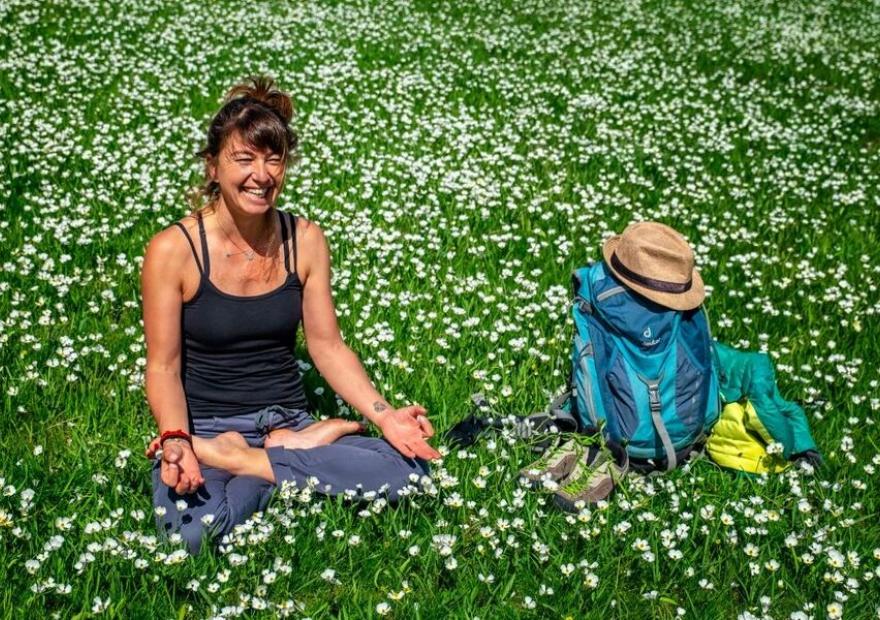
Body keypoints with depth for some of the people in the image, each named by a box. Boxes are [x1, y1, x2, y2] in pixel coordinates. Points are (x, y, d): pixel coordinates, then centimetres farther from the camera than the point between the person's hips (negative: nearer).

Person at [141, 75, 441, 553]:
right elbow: (164, 368, -7)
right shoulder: (173, 250, -9)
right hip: (205, 426, -4)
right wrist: (176, 440, -25)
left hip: (288, 420, 4)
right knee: (191, 529, -37)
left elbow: (327, 345, 5)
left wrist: (384, 415, -9)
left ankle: (242, 462, -11)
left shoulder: (305, 241, 3)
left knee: (409, 466, -21)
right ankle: (300, 457, -11)